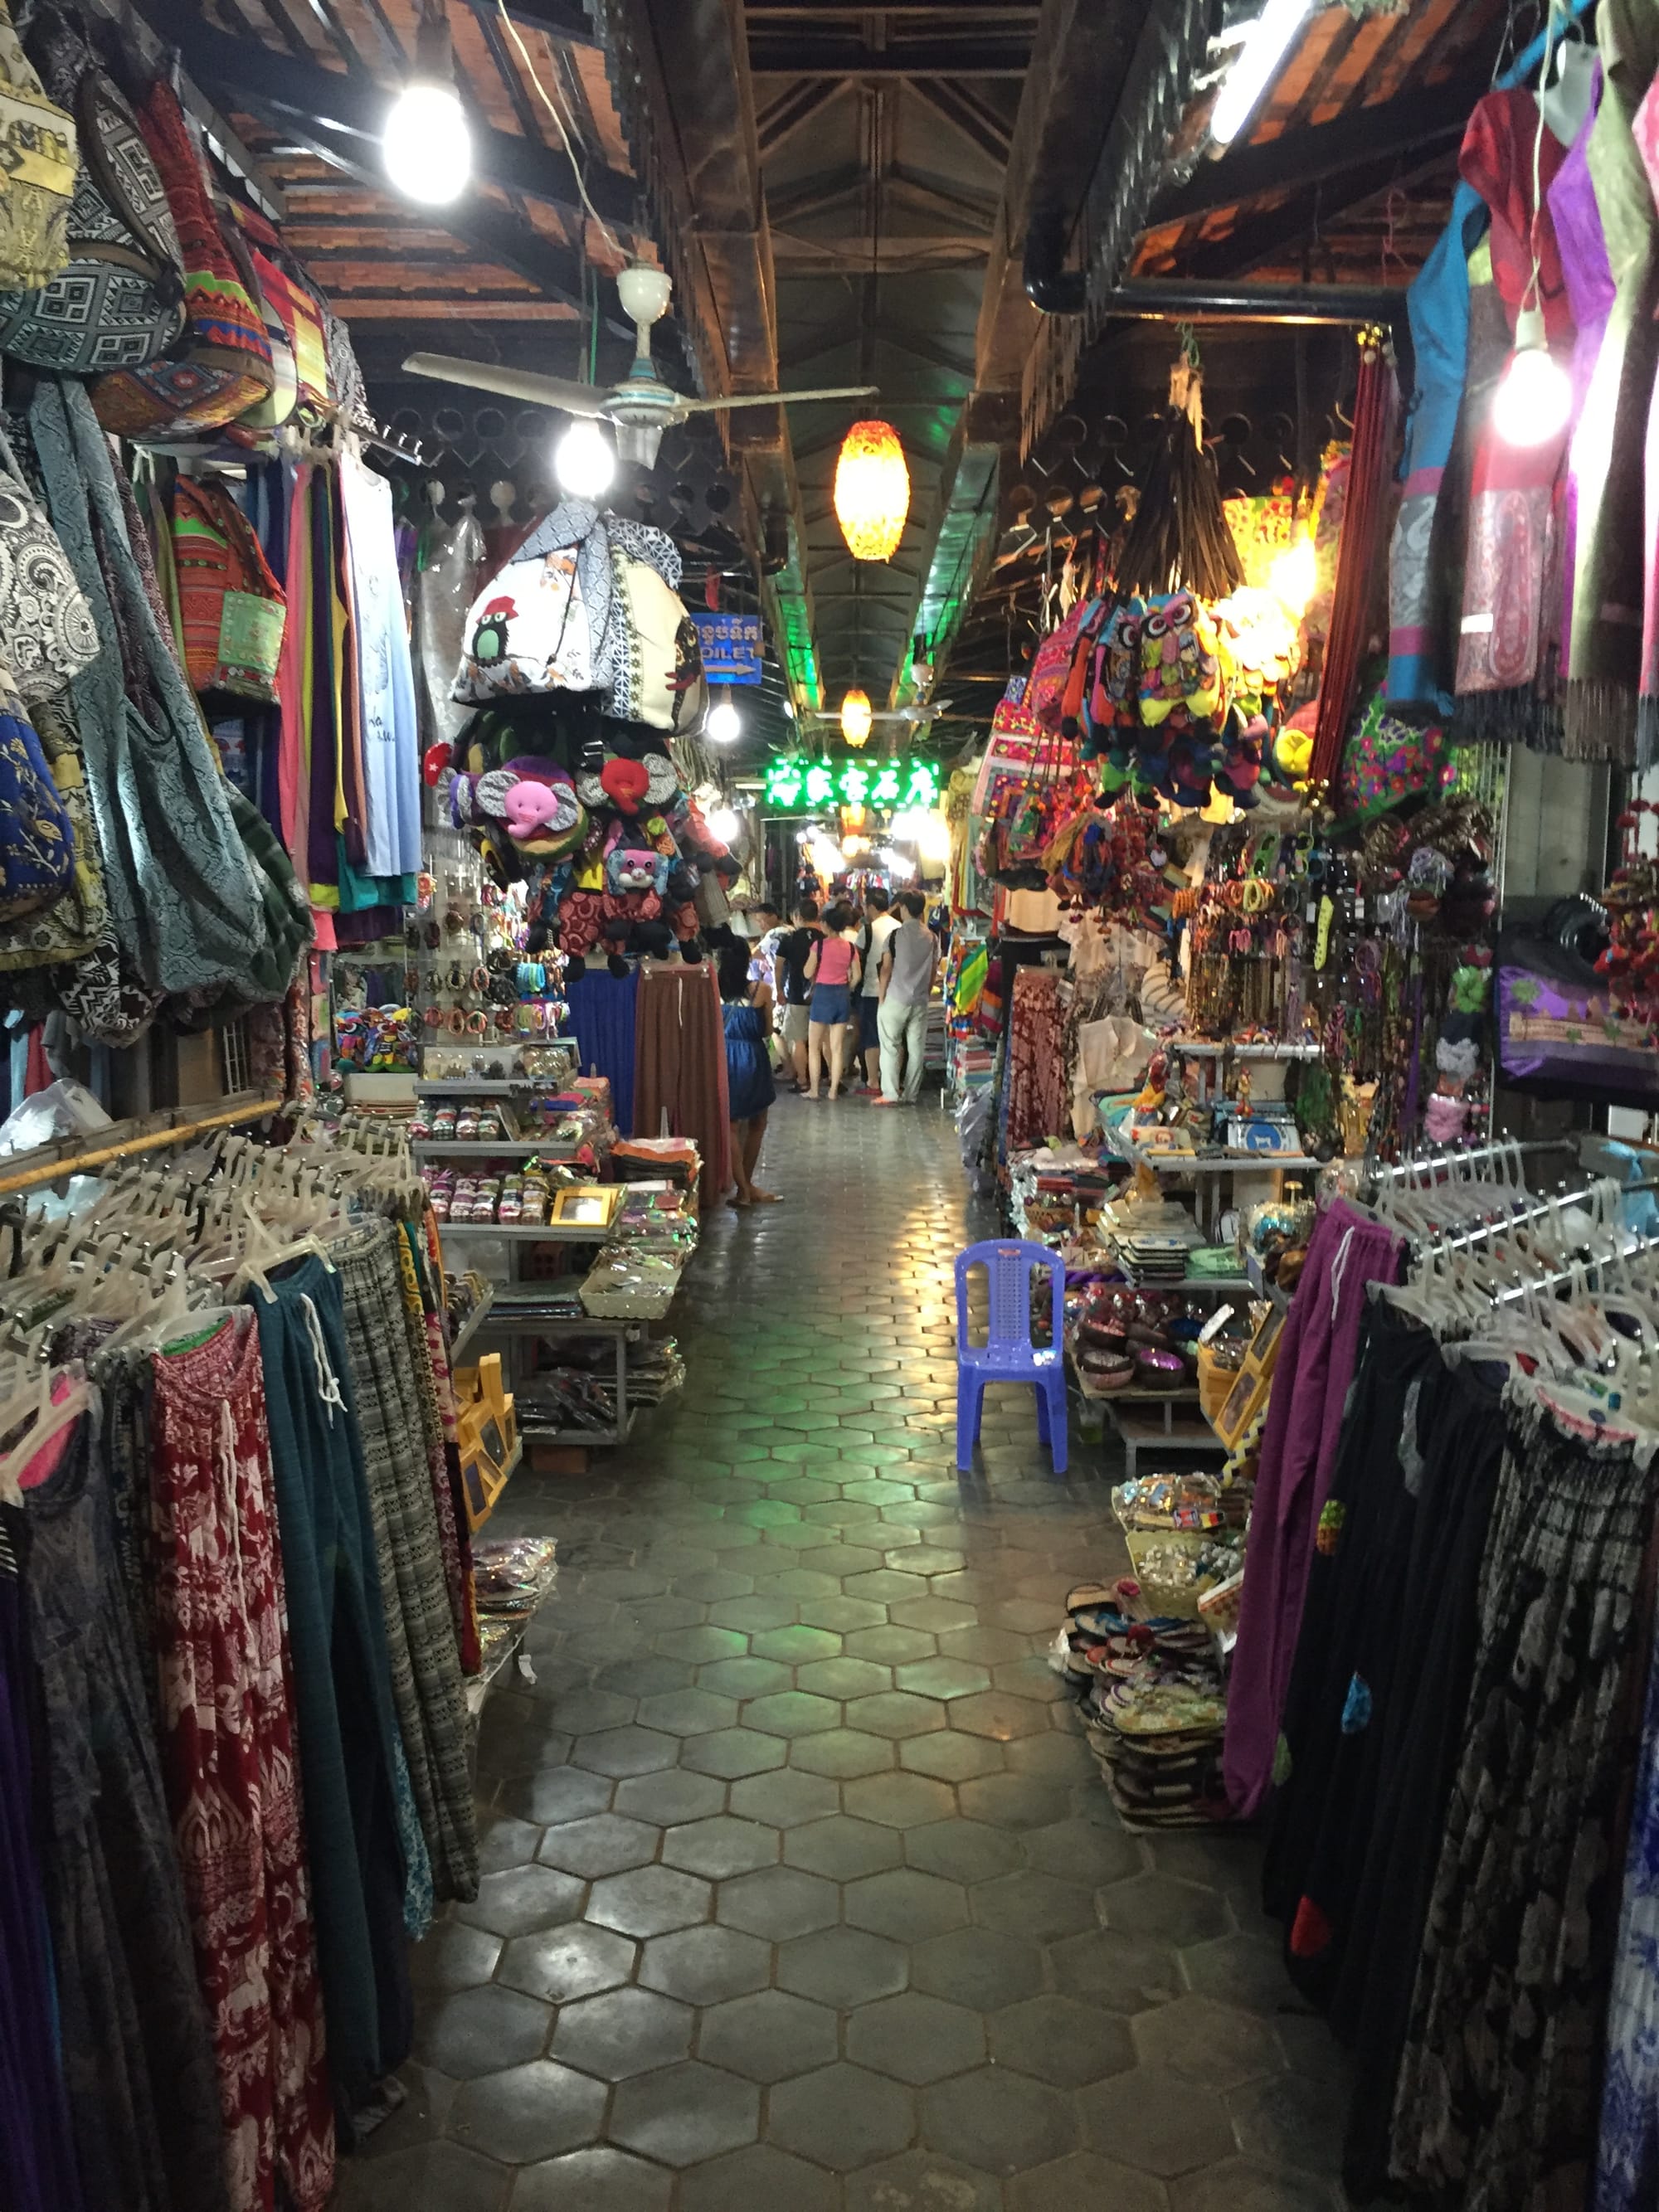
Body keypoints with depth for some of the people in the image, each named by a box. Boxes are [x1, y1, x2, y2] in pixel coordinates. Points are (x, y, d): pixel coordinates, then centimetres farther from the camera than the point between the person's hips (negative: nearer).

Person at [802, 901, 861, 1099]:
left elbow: (808, 973, -9)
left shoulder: (819, 945, -11)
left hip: (823, 993, -4)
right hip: (843, 995, 4)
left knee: (814, 1045, 7)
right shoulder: (851, 947, 1)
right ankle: (834, 1089, 9)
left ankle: (813, 1089, 5)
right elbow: (856, 976, 2)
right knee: (837, 1047, 8)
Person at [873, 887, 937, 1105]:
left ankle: (890, 1094, -5)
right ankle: (912, 1095, 10)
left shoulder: (896, 935, -8)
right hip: (921, 1001, 4)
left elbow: (886, 969, -7)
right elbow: (933, 970, 9)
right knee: (917, 1048, 7)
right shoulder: (932, 937, 5)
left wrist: (881, 997, 0)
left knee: (890, 1046, 1)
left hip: (896, 998, -4)